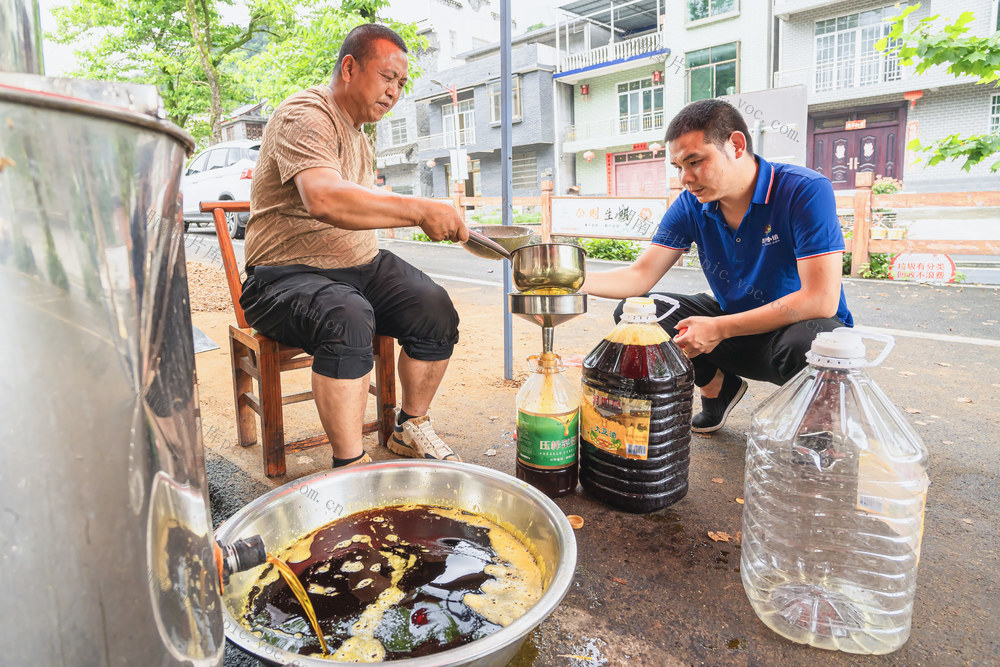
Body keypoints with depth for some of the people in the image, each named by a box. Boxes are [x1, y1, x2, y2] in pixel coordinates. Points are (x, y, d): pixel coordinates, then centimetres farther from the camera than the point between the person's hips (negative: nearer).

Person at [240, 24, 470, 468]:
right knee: (347, 319, -37)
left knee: (435, 309, -13)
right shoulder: (305, 116, -13)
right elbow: (323, 199, -34)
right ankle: (350, 466, -28)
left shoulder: (359, 136, 18)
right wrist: (419, 210, -39)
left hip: (360, 265, 8)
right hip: (289, 273, -8)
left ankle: (411, 429, 4)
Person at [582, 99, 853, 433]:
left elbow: (822, 300, -28)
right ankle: (718, 388, 12)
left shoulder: (806, 190, -22)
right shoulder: (691, 205, -7)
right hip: (736, 326, 5)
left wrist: (719, 328, -29)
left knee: (806, 341, -41)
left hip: (803, 324, -4)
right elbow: (641, 276, -9)